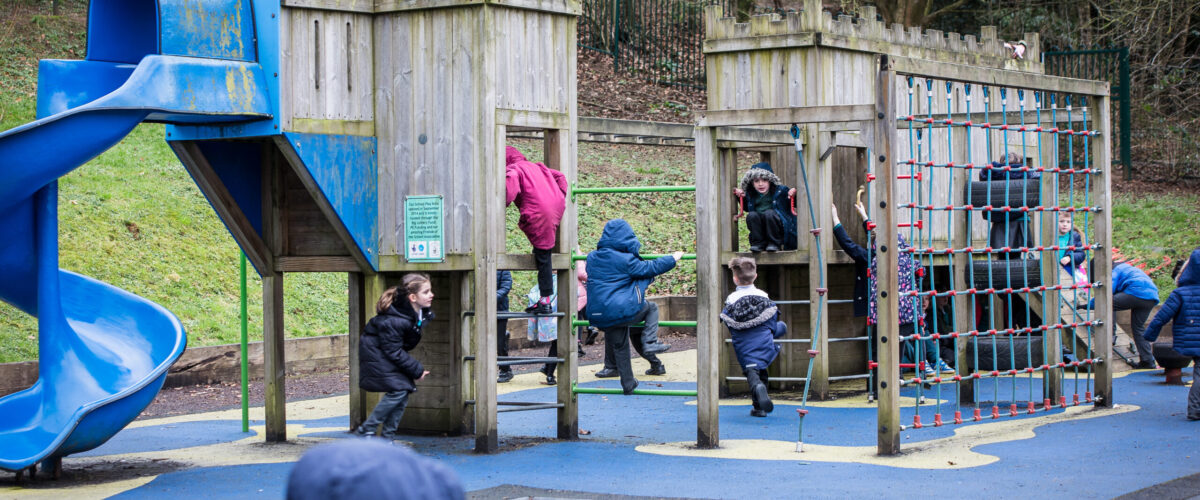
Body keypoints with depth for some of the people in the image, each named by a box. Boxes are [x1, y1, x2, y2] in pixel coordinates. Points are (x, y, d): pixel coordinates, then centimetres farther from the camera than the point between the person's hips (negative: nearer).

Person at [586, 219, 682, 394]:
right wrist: (672, 259, 11)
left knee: (619, 346, 21)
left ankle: (628, 384, 27)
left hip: (599, 316, 6)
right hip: (623, 311, -6)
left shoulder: (592, 258, 8)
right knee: (652, 308, 20)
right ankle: (650, 342, 5)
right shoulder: (625, 260, -12)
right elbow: (649, 268, -4)